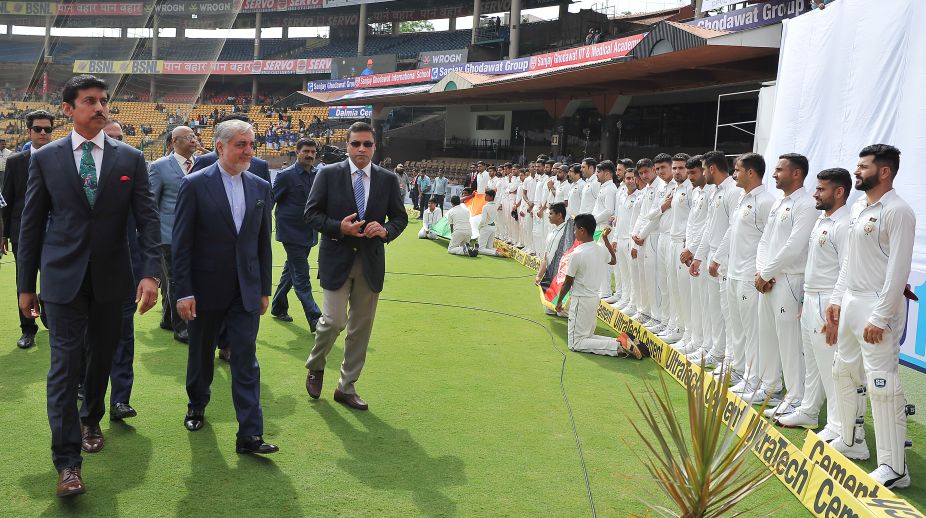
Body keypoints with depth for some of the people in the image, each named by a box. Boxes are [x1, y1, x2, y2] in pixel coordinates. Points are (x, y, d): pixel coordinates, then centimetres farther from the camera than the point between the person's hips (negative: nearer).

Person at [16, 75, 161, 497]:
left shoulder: (130, 158, 1)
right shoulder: (46, 158, 0)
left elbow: (147, 218, -4)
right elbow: (31, 224, 4)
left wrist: (150, 272, -16)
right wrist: (26, 285, 4)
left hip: (110, 277, 2)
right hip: (63, 279, -1)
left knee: (102, 357, 15)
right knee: (65, 365, -4)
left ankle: (91, 420, 41)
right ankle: (67, 461, 2)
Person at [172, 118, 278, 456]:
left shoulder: (261, 188, 4)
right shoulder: (195, 185, -8)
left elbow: (263, 243, 9)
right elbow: (181, 244, -8)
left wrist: (264, 289, 9)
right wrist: (184, 292, -11)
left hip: (246, 291, 2)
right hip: (206, 289, -2)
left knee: (246, 361, -1)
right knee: (201, 354, 16)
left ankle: (250, 434, 0)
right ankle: (197, 406, 41)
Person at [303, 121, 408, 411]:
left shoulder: (388, 180, 4)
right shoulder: (328, 174, -2)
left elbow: (400, 217, 9)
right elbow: (311, 213, -2)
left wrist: (386, 230, -12)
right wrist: (338, 227, -18)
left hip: (371, 262, 3)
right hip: (337, 259, -3)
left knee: (361, 327, 8)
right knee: (334, 321, -10)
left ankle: (347, 387, 23)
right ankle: (315, 366, 23)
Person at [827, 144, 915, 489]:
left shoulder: (898, 212, -14)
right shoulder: (857, 208, 13)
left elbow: (899, 270, -18)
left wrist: (879, 318, -20)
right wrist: (836, 299, 14)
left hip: (876, 306, -9)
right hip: (849, 302, 9)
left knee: (881, 383, -9)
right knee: (843, 371, 17)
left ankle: (894, 467, -1)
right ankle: (850, 441, 33)